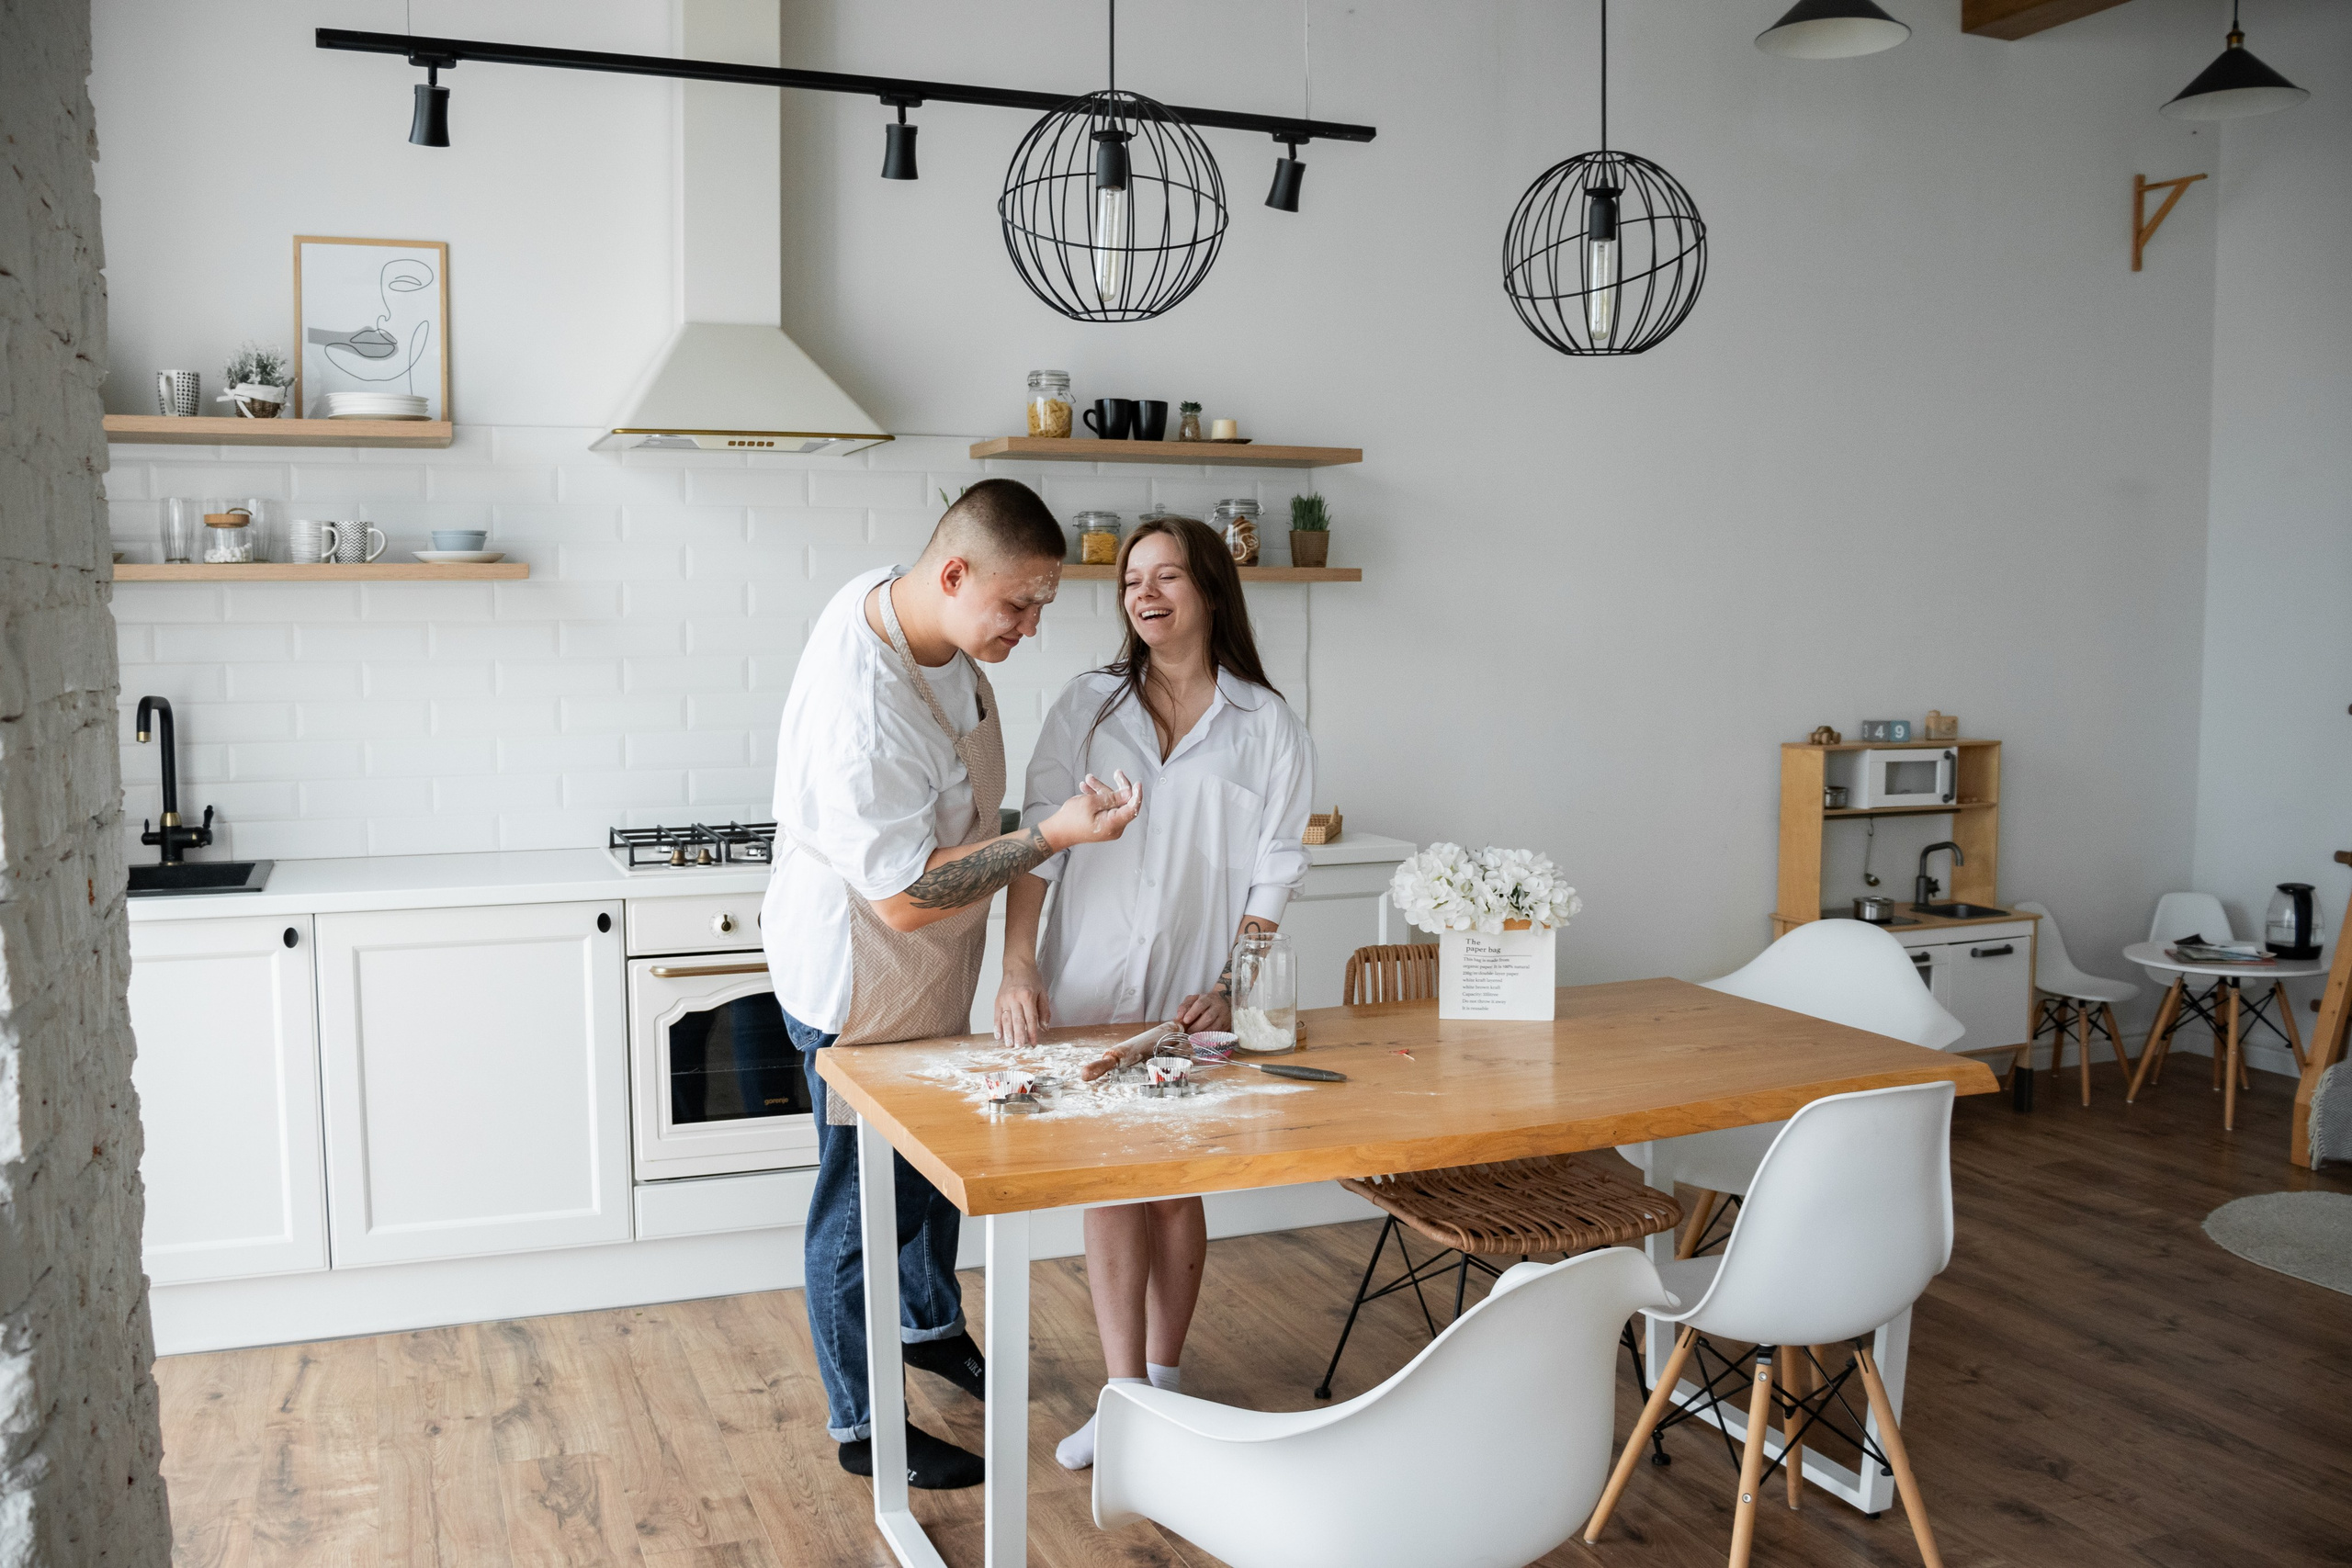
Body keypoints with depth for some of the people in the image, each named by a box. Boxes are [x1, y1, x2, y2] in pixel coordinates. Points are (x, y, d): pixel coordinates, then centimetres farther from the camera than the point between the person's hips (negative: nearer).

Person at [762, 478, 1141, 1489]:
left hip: (930, 972, 9)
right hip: (861, 987, -9)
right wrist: (1055, 834, -32)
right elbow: (907, 897, -32)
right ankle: (863, 1429, 27)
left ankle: (931, 1326, 51)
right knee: (866, 1201, 8)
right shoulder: (862, 709, -37)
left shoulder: (904, 604, -7)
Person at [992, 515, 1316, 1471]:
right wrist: (1019, 965, -12)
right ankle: (1125, 1399, 11)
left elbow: (1273, 873, -1)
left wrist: (1233, 989, -11)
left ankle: (1163, 1383, 26)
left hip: (1197, 995, -1)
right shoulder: (1089, 706, 4)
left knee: (1175, 1186, 8)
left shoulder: (1265, 725, 0)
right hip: (1092, 982, 1)